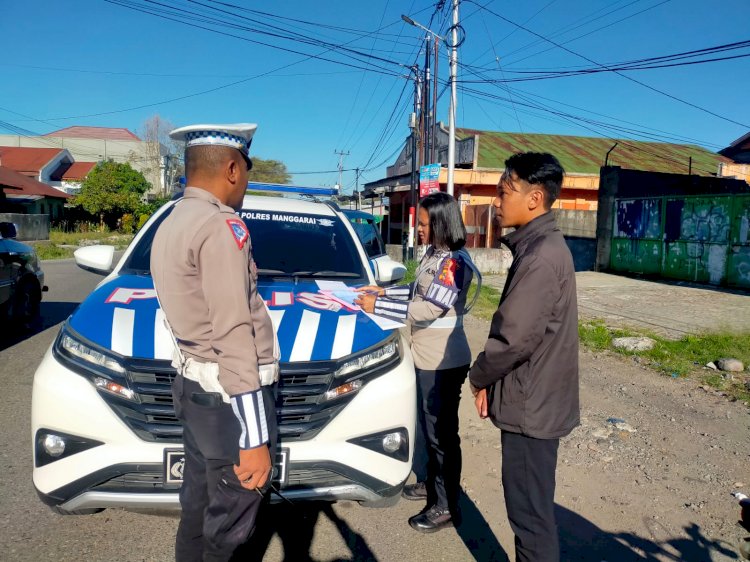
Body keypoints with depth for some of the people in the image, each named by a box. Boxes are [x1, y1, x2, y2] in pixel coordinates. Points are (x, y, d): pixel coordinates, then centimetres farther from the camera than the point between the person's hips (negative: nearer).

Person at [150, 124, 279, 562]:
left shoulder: (171, 224, 10)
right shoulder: (221, 227, -20)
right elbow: (234, 338, -24)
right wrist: (254, 439, -21)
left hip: (193, 386, 10)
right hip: (227, 398, -9)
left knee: (198, 502, 24)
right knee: (229, 522, 8)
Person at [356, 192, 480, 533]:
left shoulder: (454, 262, -20)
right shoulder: (434, 255, 10)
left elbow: (428, 309, -26)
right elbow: (418, 293, 20)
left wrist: (378, 306, -21)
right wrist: (384, 291, 9)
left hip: (443, 362, -10)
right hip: (426, 358, 10)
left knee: (442, 432, 2)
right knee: (428, 427, 21)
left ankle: (446, 507, 17)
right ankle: (434, 483, 40)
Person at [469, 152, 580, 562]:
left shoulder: (540, 255, -23)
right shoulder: (542, 244, 9)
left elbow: (514, 337, -25)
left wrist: (478, 376, -6)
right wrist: (491, 379, 9)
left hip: (529, 404, -10)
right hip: (535, 399, 10)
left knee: (529, 512, 6)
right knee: (531, 507, 23)